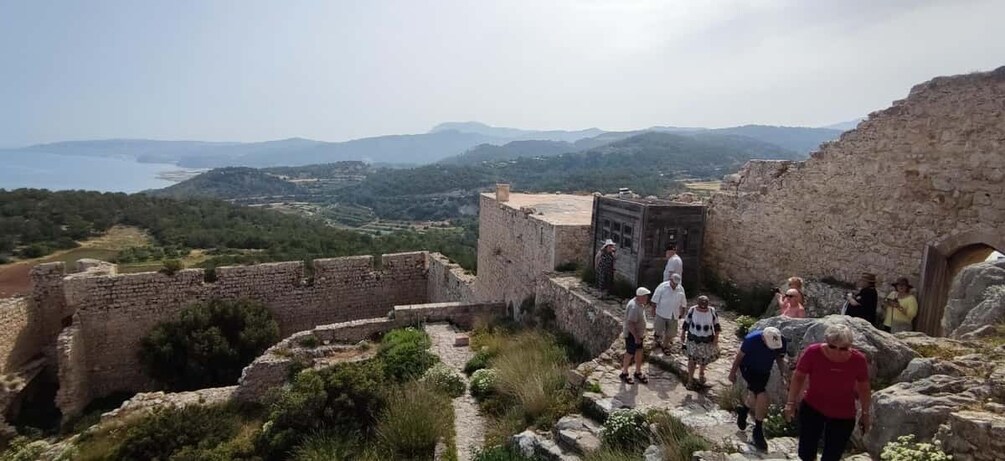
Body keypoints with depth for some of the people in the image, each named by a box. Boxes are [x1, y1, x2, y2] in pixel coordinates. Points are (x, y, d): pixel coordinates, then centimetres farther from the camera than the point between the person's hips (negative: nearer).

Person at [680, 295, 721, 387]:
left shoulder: (712, 311, -12)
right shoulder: (692, 310, -14)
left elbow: (716, 325, -1)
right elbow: (686, 323, -2)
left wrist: (716, 337, -5)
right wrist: (683, 334, 3)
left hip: (708, 340, 1)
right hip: (693, 339, -1)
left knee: (705, 359, 18)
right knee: (692, 359, 3)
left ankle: (701, 374, 45)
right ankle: (690, 379, 16)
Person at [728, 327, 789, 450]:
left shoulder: (782, 342, -21)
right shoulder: (751, 340, -32)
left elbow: (780, 358, 0)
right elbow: (740, 355, -16)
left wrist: (783, 375, -10)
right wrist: (733, 372, -6)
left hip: (764, 371, 5)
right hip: (749, 368, -5)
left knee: (755, 398, 16)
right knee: (762, 396, -18)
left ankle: (743, 410, 50)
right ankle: (758, 431, -2)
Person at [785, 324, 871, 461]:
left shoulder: (858, 360, -18)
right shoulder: (813, 352, -22)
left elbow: (864, 389, 0)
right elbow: (799, 376, -6)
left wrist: (865, 413, 9)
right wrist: (791, 402, -5)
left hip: (843, 416, 1)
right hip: (812, 408, 0)